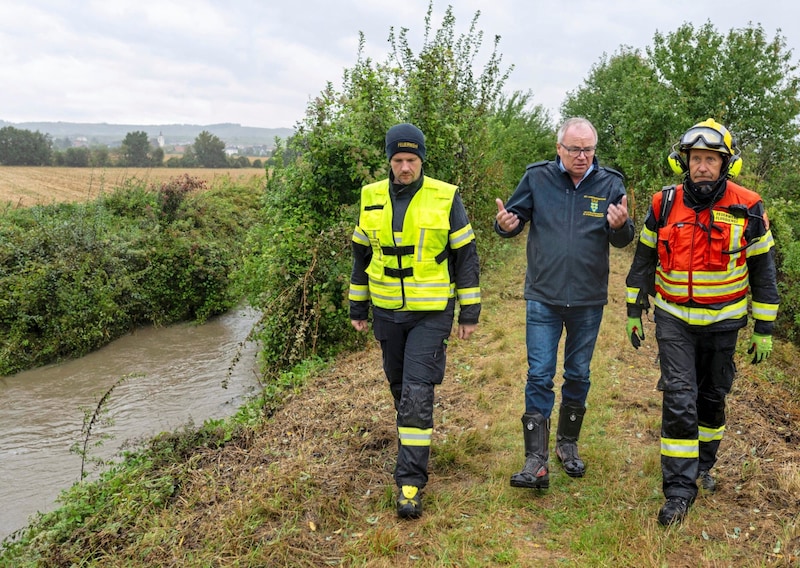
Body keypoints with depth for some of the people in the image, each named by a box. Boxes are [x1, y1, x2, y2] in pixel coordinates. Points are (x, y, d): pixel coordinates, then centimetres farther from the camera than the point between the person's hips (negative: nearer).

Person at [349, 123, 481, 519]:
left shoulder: (445, 198, -8)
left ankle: (410, 479, -1)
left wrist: (470, 313, -2)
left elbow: (466, 256, -3)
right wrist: (357, 308, 13)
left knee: (418, 393, -9)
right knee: (399, 384, 18)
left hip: (431, 312, -4)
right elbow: (361, 255, 11)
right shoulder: (371, 198, 1)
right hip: (387, 311, 4)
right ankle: (414, 435, 45)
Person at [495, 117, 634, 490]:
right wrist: (505, 225, -22)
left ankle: (568, 445, 33)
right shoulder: (536, 178, -4)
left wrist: (619, 226, -25)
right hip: (543, 298, -1)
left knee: (578, 376, 14)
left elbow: (623, 241, -2)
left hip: (588, 300, 2)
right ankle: (537, 461, 3)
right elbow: (516, 219, 2)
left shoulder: (609, 183, -3)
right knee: (539, 377, -3)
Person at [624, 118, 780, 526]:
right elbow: (644, 260, 5)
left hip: (722, 322, 1)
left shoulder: (748, 209, -8)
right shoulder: (664, 205, -5)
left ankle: (703, 463, 38)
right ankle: (679, 488, -1)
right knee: (679, 398, -8)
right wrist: (634, 310, 6)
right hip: (674, 319, 0)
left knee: (712, 396, 14)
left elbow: (763, 271, -1)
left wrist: (765, 329, 0)